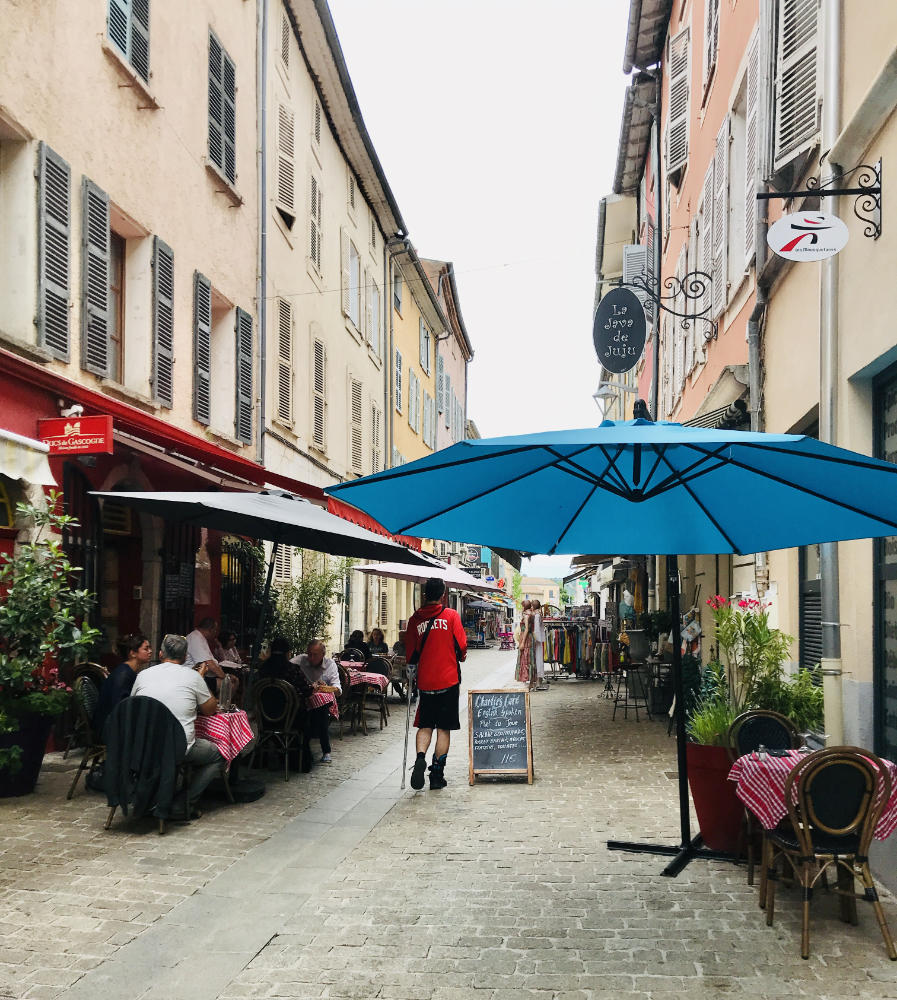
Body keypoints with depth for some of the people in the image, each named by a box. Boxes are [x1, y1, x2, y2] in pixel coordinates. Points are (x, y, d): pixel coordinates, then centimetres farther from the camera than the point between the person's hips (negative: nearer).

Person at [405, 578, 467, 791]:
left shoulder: (415, 619, 2)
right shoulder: (451, 615, -4)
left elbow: (409, 652, 6)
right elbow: (461, 647, -4)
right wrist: (460, 658, 18)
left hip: (425, 682, 2)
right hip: (448, 680, -2)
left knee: (425, 725, 11)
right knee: (444, 728, 5)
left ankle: (420, 757, -15)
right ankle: (437, 773, 5)